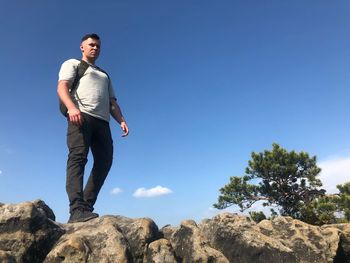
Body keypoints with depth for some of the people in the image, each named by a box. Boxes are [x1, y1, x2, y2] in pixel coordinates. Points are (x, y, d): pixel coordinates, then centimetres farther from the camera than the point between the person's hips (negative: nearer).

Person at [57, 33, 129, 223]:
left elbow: (112, 102, 26)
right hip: (81, 116, -5)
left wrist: (121, 120, 6)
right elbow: (62, 87, 2)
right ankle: (77, 209, -27)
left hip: (102, 121, 6)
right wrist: (72, 107, -20)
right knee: (78, 157, -21)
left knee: (104, 162, -8)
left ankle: (86, 207, -7)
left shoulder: (105, 75, 38)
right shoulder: (72, 64, 22)